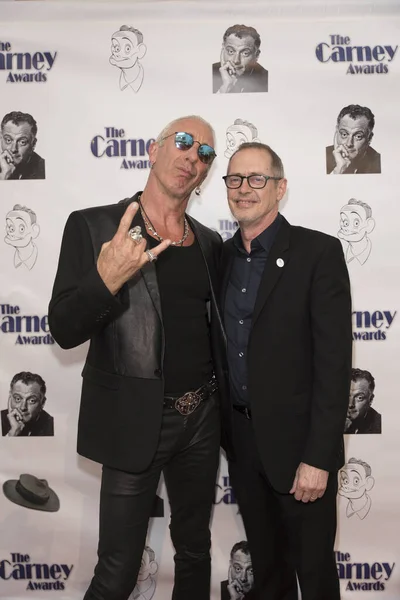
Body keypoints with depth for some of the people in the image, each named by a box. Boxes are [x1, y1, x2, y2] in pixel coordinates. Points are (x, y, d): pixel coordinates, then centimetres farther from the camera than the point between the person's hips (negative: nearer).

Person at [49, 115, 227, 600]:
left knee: (195, 550, 22)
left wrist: (223, 400, 6)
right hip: (135, 423, -5)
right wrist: (106, 280, -29)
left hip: (202, 419, 5)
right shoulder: (91, 226, -8)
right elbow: (64, 330, -12)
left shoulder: (210, 243, 6)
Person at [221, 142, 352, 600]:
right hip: (241, 437, 5)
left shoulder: (319, 253, -12)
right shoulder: (223, 256, 5)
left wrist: (318, 458, -18)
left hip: (297, 441, -5)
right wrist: (223, 430, 7)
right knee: (265, 561, 23)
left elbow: (333, 361, -16)